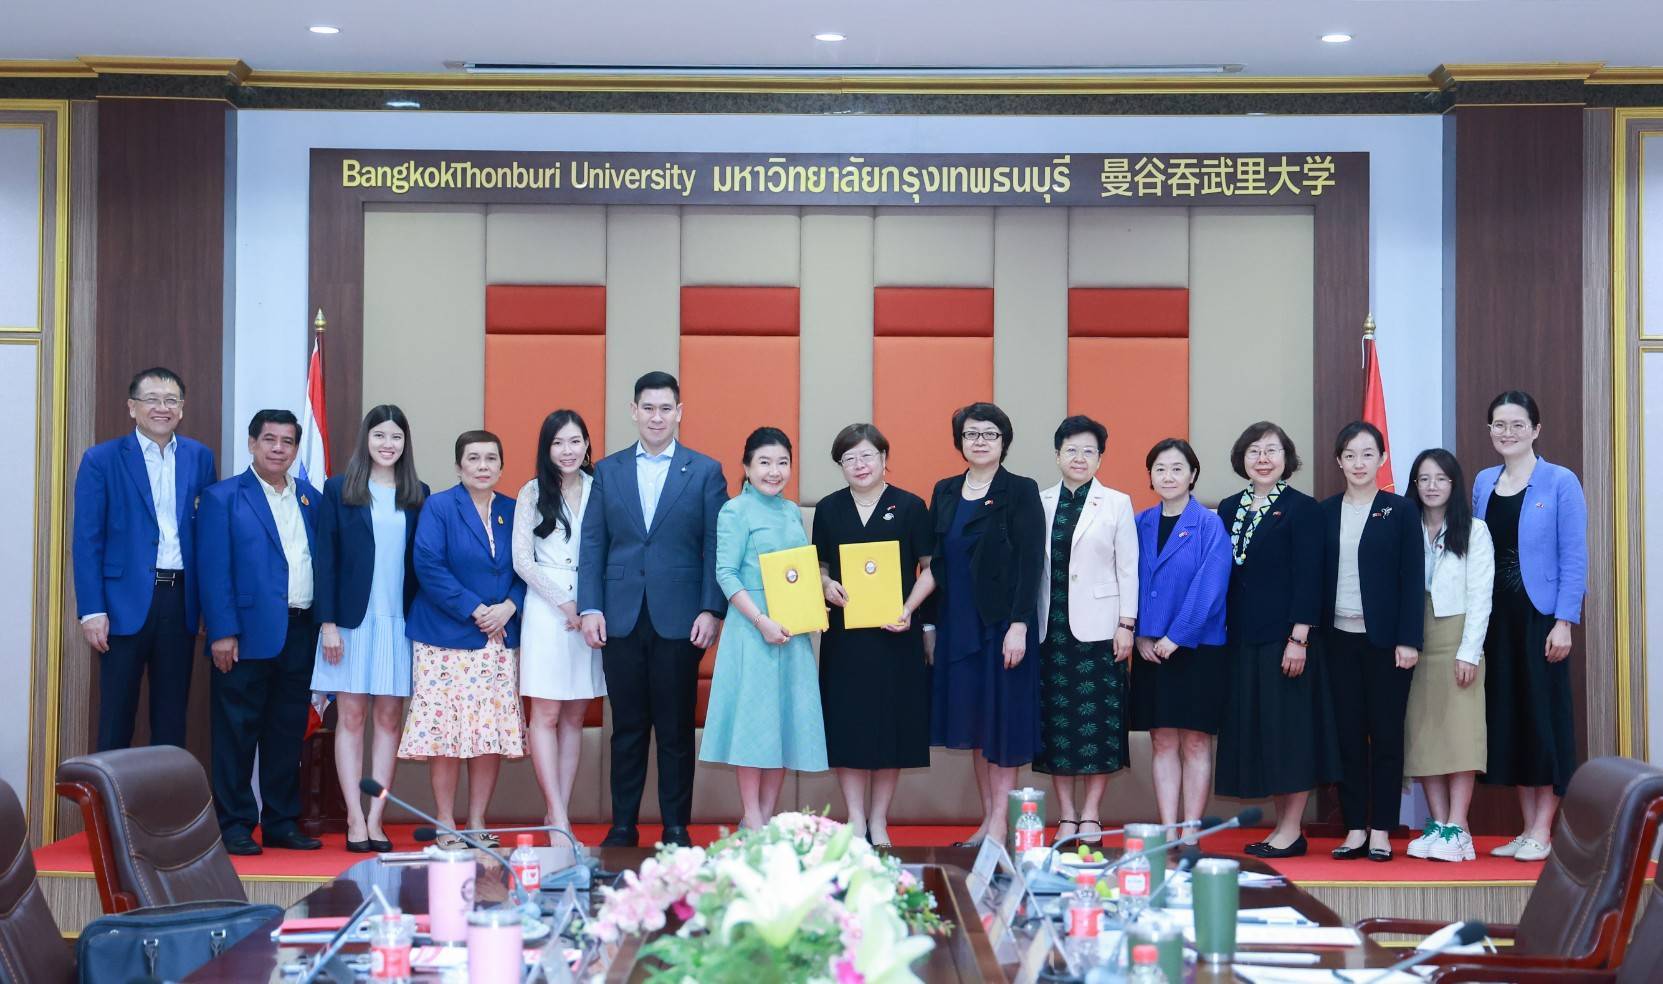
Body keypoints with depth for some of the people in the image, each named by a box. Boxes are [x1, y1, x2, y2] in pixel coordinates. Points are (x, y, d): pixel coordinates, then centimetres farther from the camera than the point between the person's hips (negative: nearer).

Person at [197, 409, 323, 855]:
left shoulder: (311, 499, 14)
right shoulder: (223, 497, 0)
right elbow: (214, 571, -7)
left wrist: (325, 624, 5)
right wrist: (222, 632, -14)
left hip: (301, 634, 5)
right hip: (248, 634, -5)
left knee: (288, 734, 10)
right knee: (237, 732, 0)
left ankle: (282, 823, 17)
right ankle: (234, 826, 6)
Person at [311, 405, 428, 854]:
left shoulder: (418, 495, 9)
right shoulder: (339, 490, 3)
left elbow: (423, 563, 9)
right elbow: (326, 559, 0)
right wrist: (328, 622, -7)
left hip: (401, 621, 2)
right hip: (353, 619, -2)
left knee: (389, 719, 3)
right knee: (351, 717, 0)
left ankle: (375, 820, 7)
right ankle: (355, 821, 4)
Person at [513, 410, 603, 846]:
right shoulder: (532, 493, 4)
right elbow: (522, 560, -1)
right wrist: (565, 603, -7)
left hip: (591, 610, 2)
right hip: (546, 608, -2)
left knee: (575, 716, 4)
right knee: (546, 714, -6)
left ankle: (558, 812, 8)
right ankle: (557, 815, -6)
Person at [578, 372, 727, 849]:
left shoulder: (705, 472, 4)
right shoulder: (608, 470, 10)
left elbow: (715, 548, 1)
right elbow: (592, 545, 7)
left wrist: (710, 610, -8)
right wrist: (590, 608, -2)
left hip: (679, 621, -2)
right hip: (621, 620, 2)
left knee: (676, 730, 4)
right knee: (627, 729, 7)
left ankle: (676, 828, 12)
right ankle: (622, 826, 14)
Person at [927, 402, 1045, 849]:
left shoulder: (1021, 492, -4)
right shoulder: (945, 492, 11)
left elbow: (1030, 562, -9)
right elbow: (935, 561, 13)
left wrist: (1019, 625, -16)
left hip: (1003, 622, -5)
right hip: (958, 623, 5)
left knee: (1003, 720, -2)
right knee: (973, 721, 8)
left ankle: (1000, 824, 3)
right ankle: (987, 818, 16)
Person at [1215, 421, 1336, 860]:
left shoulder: (1302, 508, -4)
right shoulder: (1229, 509, 12)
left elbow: (1308, 578, -9)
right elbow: (1223, 574, 13)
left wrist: (1299, 638, -16)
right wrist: (1220, 632, 8)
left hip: (1285, 638, -6)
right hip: (1242, 638, 6)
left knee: (1290, 731, -3)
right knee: (1255, 731, 7)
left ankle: (1292, 831, 3)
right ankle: (1282, 826, 15)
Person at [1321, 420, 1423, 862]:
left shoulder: (1401, 510, 0)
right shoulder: (1326, 512, 8)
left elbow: (1412, 577, -3)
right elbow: (1317, 575, 7)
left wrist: (1409, 639, -10)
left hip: (1385, 639, -2)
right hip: (1340, 638, 3)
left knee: (1386, 734, 2)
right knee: (1348, 733, 4)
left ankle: (1381, 830, 9)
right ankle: (1355, 829, 10)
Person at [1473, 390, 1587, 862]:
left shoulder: (1560, 483, -5)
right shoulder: (1483, 483, 10)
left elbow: (1574, 558, -8)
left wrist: (1564, 622, -14)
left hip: (1540, 616, -5)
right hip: (1496, 616, 5)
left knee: (1544, 714, -1)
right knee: (1507, 716, 8)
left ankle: (1543, 832, 6)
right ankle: (1527, 828, 16)